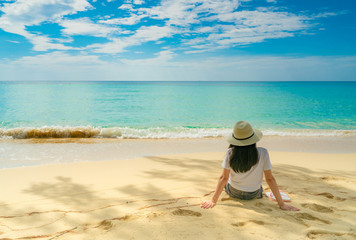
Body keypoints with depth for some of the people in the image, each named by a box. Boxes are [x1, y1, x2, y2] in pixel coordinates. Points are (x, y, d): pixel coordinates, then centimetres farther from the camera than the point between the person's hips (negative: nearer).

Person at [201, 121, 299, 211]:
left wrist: (213, 201, -12)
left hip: (233, 192, 0)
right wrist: (282, 204, -9)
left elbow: (224, 177, -20)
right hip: (254, 195, 0)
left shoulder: (231, 153, -24)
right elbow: (270, 179, -19)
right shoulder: (262, 153, -24)